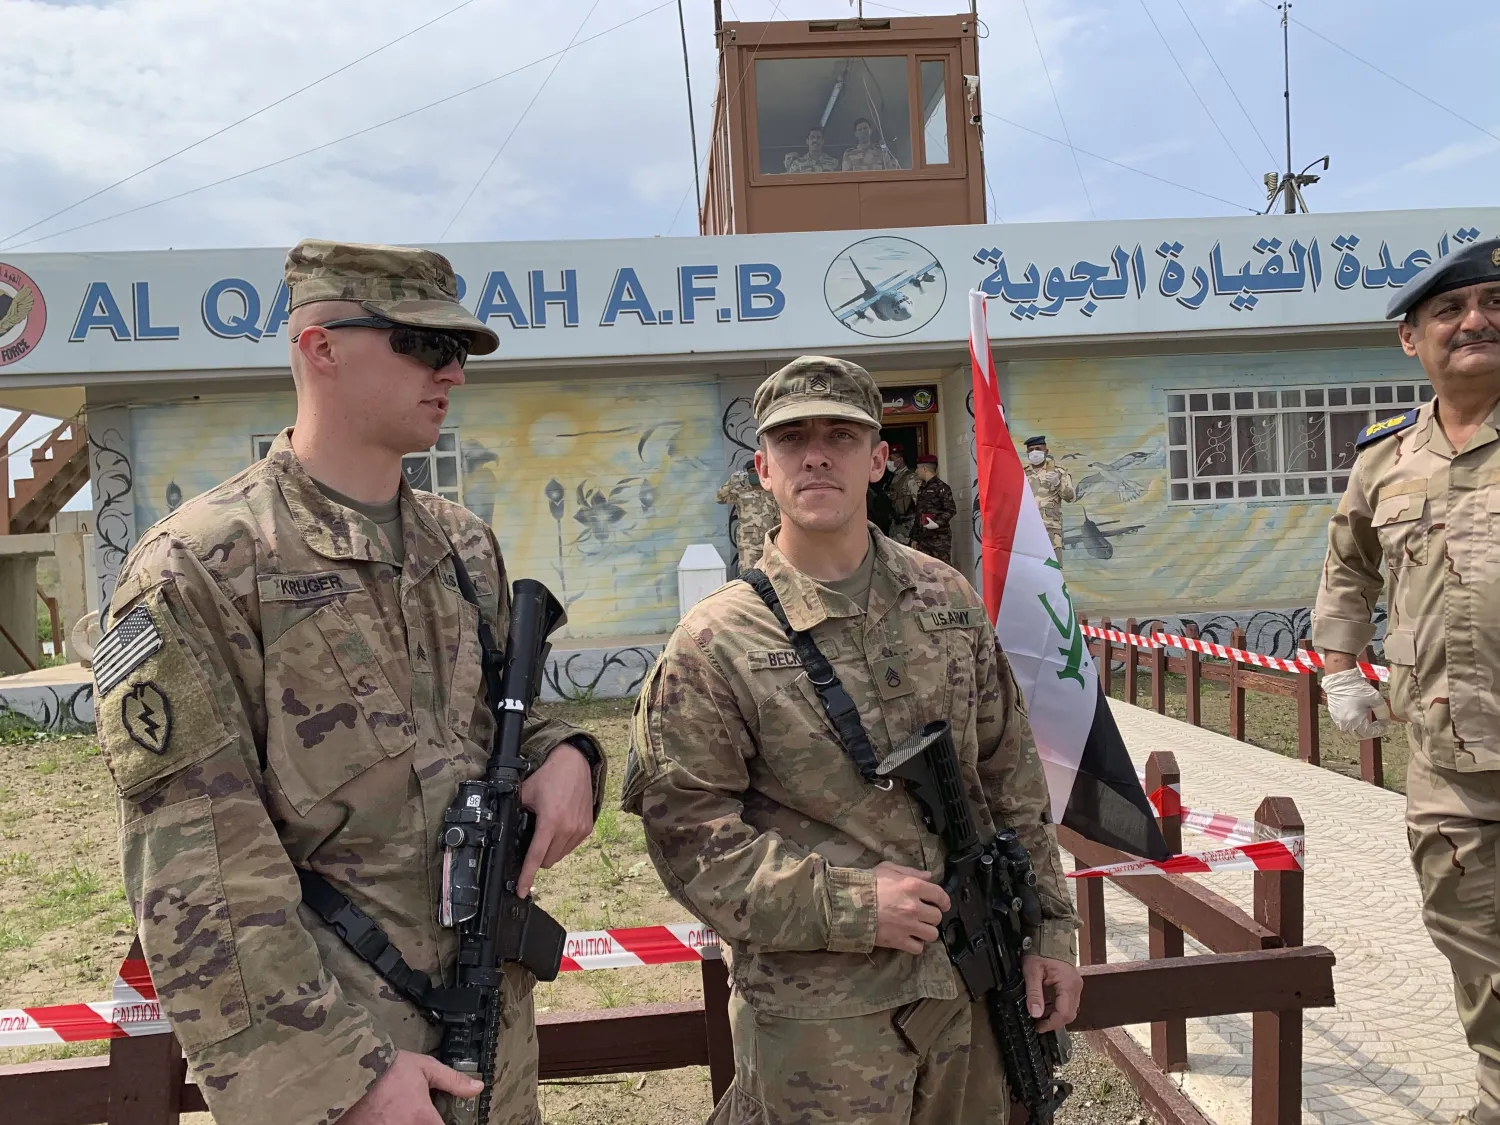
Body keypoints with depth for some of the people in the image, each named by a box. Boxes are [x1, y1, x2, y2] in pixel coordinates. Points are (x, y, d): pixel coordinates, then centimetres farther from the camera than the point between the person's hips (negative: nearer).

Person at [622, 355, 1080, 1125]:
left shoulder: (946, 599, 4)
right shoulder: (715, 643, -10)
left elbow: (1011, 777, 9)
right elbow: (686, 829, -11)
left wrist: (1048, 926, 8)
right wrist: (849, 902, -18)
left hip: (972, 986, 5)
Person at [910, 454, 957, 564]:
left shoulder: (941, 487, -5)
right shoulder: (921, 488, 19)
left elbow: (951, 510, -12)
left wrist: (937, 523, -23)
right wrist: (914, 538, 18)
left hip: (939, 537, -7)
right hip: (923, 538, 8)